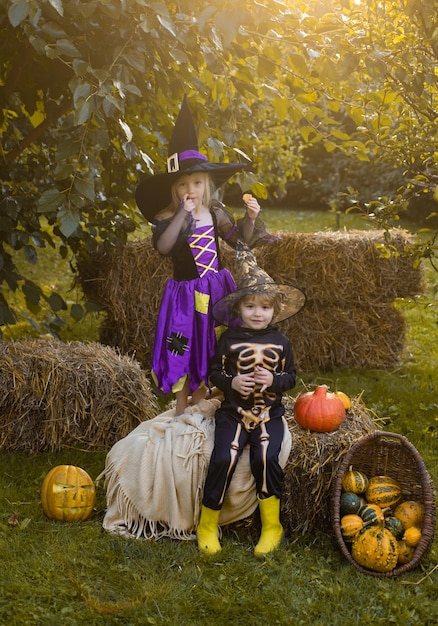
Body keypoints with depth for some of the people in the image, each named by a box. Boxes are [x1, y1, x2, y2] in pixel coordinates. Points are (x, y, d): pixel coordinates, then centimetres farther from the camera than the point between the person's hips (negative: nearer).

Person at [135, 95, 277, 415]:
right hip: (186, 291, -3)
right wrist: (182, 213, -29)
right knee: (184, 348, 4)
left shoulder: (215, 212, 0)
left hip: (217, 288, 4)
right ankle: (181, 407, 21)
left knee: (210, 347, 10)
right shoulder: (167, 217, -11)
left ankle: (199, 402, 27)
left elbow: (240, 240, 6)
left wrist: (250, 218, -11)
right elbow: (163, 246, -30)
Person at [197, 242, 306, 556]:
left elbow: (291, 376, 10)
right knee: (223, 459, -20)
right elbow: (215, 372, 7)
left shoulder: (280, 342, 6)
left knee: (266, 458, -24)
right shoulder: (230, 339, 3)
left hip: (270, 413, 0)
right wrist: (232, 382, -13)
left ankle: (272, 525, -6)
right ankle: (208, 524, -2)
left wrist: (274, 380, -11)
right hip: (234, 411, 0)